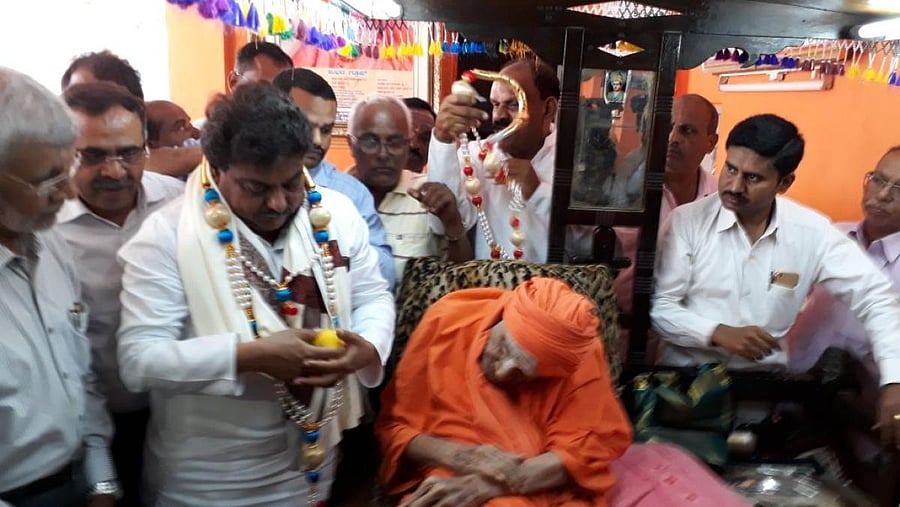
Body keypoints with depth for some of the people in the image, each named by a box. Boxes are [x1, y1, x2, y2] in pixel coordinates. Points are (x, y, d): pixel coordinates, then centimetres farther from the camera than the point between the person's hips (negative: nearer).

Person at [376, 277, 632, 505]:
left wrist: (486, 486, -21)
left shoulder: (577, 353, -13)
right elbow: (394, 425, -4)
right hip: (447, 485, -1)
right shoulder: (445, 323, -12)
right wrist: (461, 458, -20)